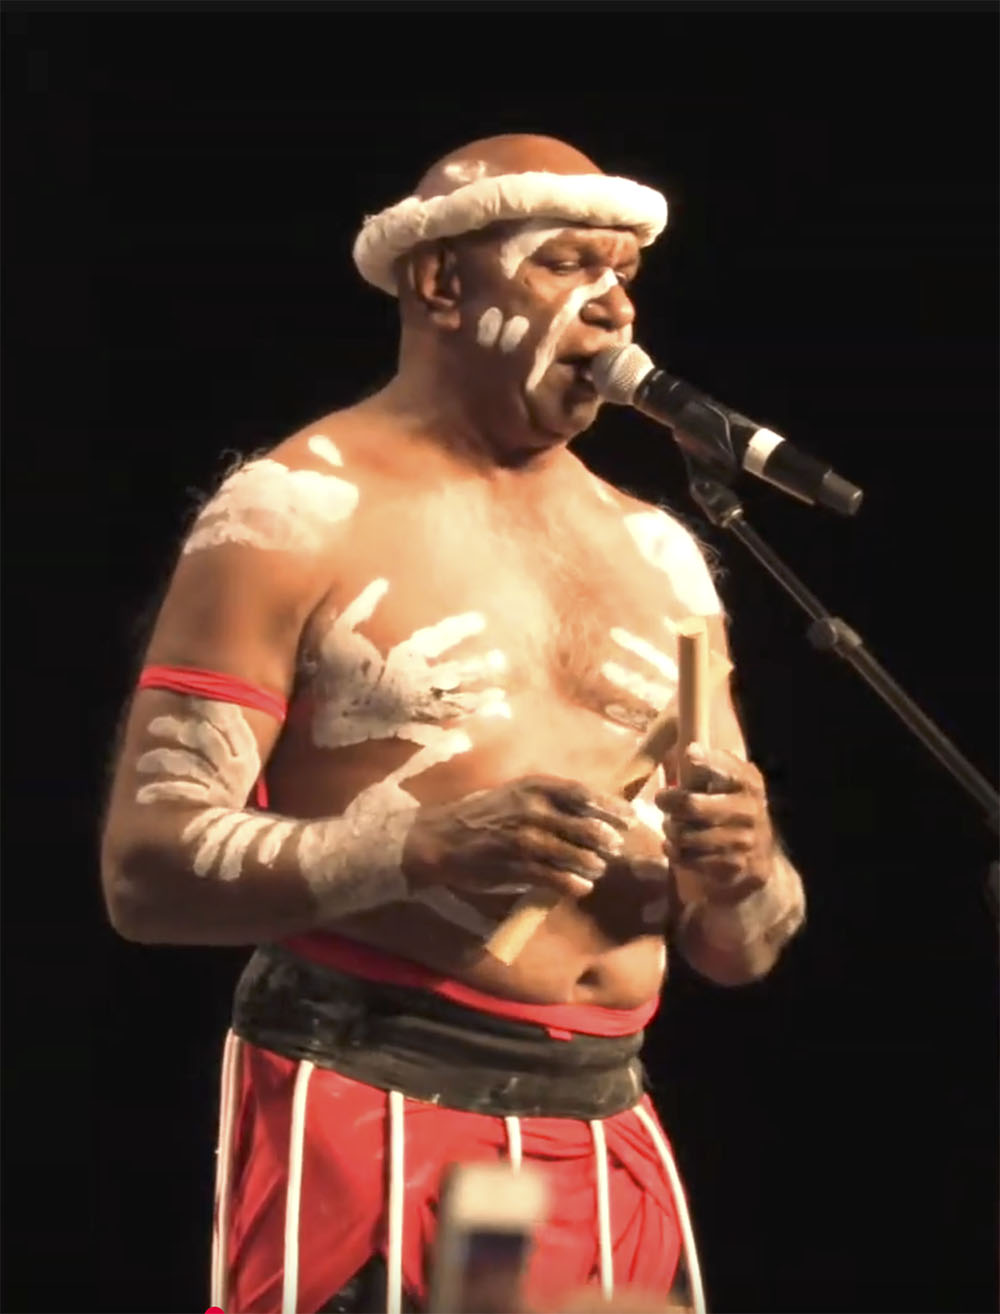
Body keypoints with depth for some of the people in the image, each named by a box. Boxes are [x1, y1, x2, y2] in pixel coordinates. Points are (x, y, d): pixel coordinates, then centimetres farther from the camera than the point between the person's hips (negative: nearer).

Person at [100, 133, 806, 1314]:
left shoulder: (658, 556, 14)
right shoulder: (297, 515, -3)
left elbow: (740, 950, 16)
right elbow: (147, 871, -11)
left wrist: (740, 874, -8)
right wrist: (421, 849, -24)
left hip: (608, 1134, 6)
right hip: (362, 1115, -6)